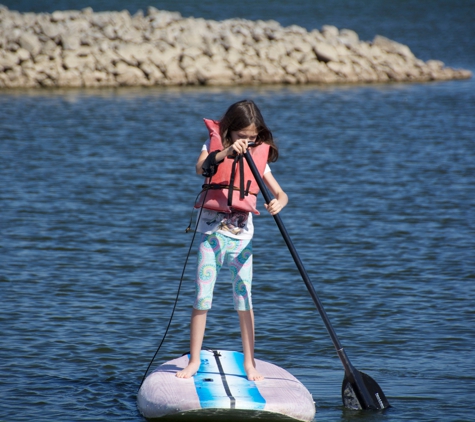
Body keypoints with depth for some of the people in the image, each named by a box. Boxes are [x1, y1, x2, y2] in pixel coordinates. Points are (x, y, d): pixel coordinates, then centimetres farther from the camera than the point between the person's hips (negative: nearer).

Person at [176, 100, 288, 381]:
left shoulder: (259, 157, 6)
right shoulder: (214, 146, 1)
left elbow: (281, 193, 3)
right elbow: (201, 168, -21)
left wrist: (278, 203, -21)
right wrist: (227, 152, -36)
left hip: (242, 233, 1)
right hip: (212, 230, -1)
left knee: (244, 300, 2)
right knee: (202, 299, -1)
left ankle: (249, 363, 9)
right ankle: (194, 361, 8)